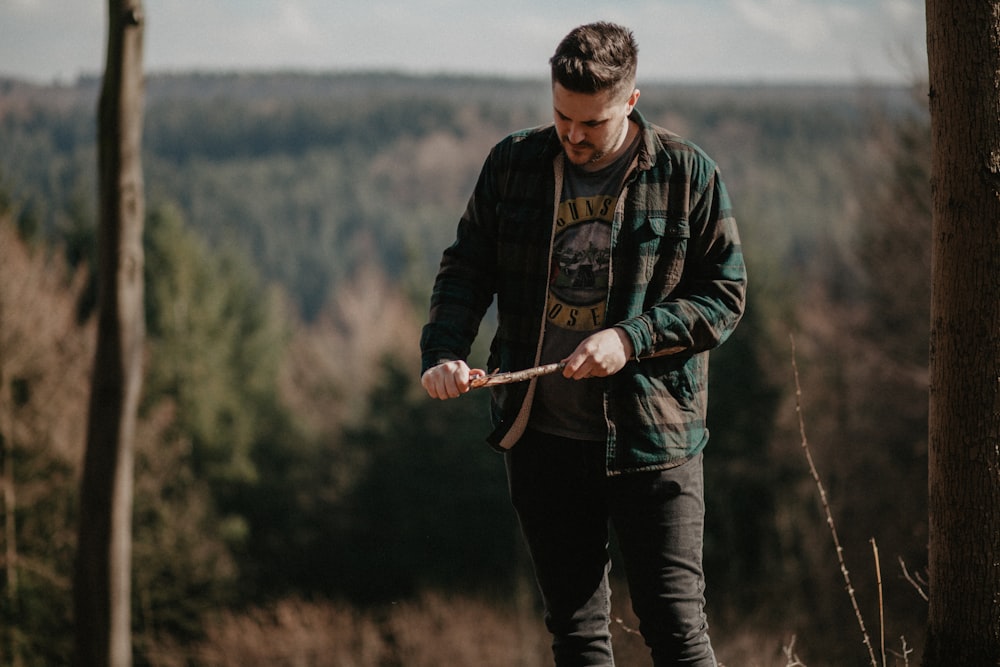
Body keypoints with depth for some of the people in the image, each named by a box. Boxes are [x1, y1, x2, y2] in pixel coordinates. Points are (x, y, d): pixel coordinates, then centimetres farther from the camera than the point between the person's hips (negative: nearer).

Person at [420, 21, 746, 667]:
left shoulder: (689, 175, -4)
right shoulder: (513, 164, 4)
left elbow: (725, 293, -2)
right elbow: (466, 268, 9)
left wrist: (632, 339, -16)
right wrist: (443, 352, -10)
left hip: (652, 437, -3)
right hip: (542, 437, 3)